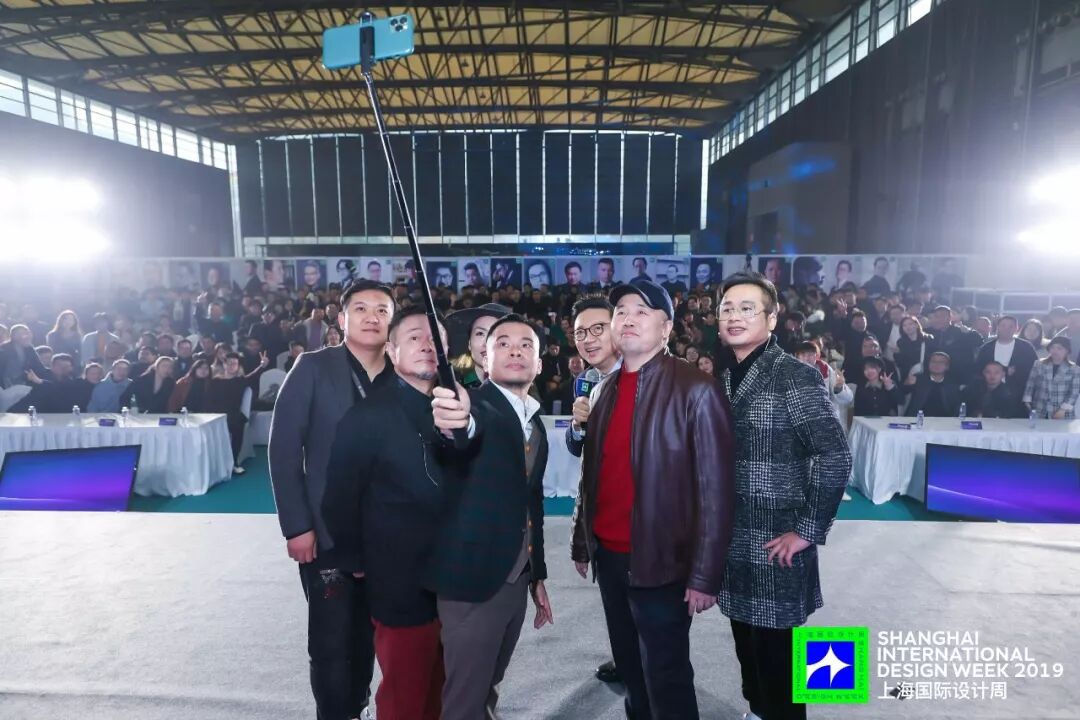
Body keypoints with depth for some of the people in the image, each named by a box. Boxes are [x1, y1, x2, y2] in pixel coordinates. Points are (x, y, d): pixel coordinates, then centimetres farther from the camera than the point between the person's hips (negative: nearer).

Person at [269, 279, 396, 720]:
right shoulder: (313, 368, -6)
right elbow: (283, 449, -8)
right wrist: (296, 526, -11)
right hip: (329, 533, -3)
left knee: (367, 639, 16)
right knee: (331, 644, 7)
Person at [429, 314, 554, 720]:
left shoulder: (536, 425, 10)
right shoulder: (474, 404, -12)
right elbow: (473, 426, -38)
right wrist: (454, 422, -61)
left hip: (516, 579, 7)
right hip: (474, 578, -7)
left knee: (488, 687, 22)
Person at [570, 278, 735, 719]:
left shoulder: (696, 390, -12)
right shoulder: (608, 390, 8)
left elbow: (716, 488, -14)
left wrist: (704, 574, -14)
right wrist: (582, 543, 13)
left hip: (662, 563, -6)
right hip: (608, 556, 6)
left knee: (666, 679, 7)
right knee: (630, 669, 21)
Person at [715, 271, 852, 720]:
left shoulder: (795, 376, -14)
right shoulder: (726, 379, 7)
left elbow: (836, 456, -19)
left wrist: (809, 529, -17)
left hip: (775, 544, -6)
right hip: (734, 541, 6)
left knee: (775, 653, 7)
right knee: (748, 645, 19)